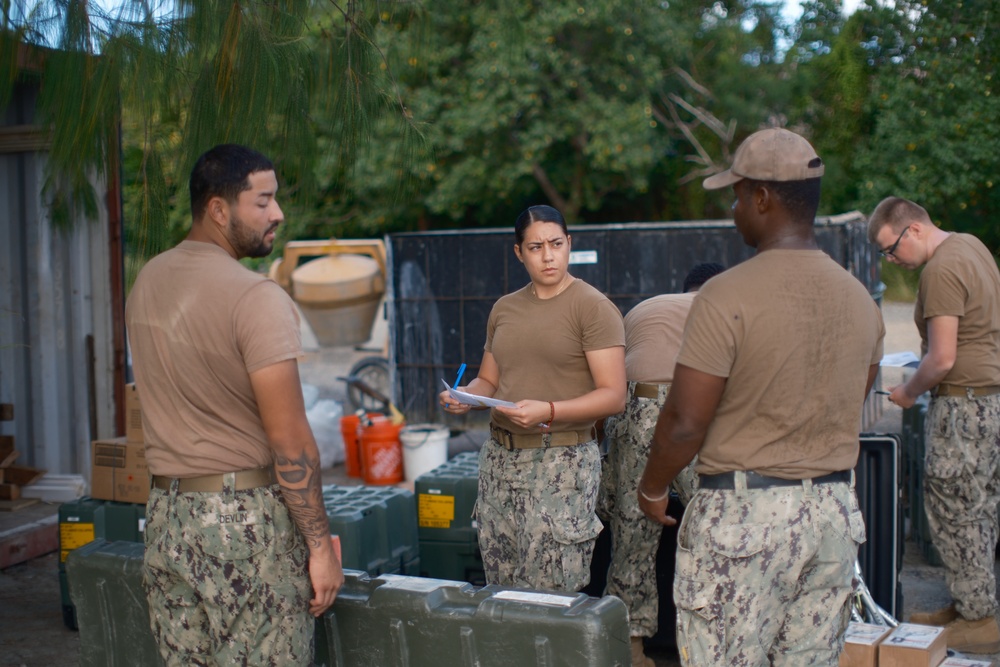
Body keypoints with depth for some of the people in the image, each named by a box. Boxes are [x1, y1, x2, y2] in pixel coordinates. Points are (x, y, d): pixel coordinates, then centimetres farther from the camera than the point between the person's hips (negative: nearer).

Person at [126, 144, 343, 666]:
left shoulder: (145, 284, 9)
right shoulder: (255, 298, -16)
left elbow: (170, 405, 13)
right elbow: (289, 438, -17)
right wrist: (320, 544, -11)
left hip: (166, 511, 8)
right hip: (247, 515, -7)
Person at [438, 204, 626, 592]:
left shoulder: (593, 308, -5)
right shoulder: (504, 309, 15)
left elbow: (613, 396, -11)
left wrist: (548, 411, -24)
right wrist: (464, 398, -1)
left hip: (561, 461, -6)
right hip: (499, 458, 6)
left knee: (550, 601, -6)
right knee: (499, 593, 7)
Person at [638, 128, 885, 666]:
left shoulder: (727, 295, -15)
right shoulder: (860, 299, 6)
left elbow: (685, 423, -14)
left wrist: (652, 488, 3)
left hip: (743, 513, -6)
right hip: (835, 510, 6)